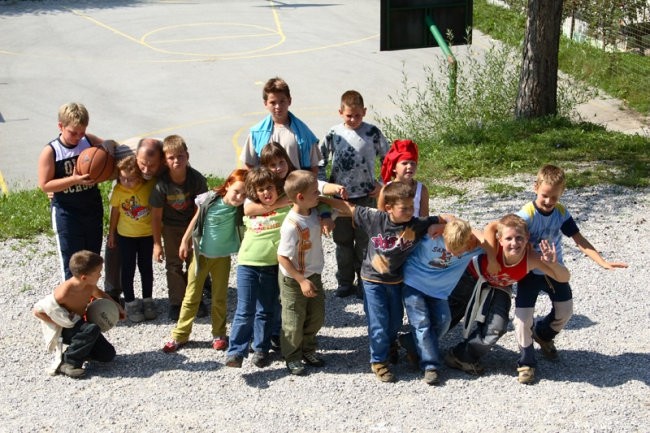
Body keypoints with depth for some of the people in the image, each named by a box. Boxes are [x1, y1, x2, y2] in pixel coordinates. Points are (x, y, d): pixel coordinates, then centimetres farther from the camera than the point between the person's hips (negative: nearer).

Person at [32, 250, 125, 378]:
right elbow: (37, 310, -24)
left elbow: (99, 293, 16)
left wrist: (117, 306, 3)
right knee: (92, 329, -36)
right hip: (64, 329, -7)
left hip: (80, 325, 7)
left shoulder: (89, 286, -10)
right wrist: (63, 323, -25)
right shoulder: (64, 293, -32)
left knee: (108, 355, -2)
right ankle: (66, 363, -21)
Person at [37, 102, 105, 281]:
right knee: (72, 261, 3)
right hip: (66, 213, -4)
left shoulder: (91, 141, -6)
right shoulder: (50, 152, -15)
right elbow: (44, 185, -15)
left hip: (93, 208, 4)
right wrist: (73, 180, -26)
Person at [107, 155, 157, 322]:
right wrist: (111, 234, 5)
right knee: (127, 269, 7)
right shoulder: (118, 190, -14)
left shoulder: (149, 186, -18)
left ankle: (147, 300, 27)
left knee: (146, 267, 14)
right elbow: (115, 212, -2)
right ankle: (130, 303, 19)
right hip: (125, 235, 0)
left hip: (148, 234, 0)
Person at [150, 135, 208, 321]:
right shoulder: (162, 184, -26)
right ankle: (176, 303, 19)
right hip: (171, 226, -1)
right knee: (174, 265, 5)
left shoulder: (197, 179, -25)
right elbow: (156, 215, -15)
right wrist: (157, 243, -11)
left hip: (193, 223, 1)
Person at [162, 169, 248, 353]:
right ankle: (179, 335, 15)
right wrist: (185, 241, 5)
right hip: (200, 254, 0)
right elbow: (196, 220, -2)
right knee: (191, 296, 6)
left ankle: (219, 335, 26)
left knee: (219, 298, 10)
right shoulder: (209, 200, -17)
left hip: (222, 257, 0)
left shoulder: (240, 208, -15)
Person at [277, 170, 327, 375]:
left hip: (314, 275, 7)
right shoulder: (292, 225, -31)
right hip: (293, 281, -7)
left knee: (317, 316, 19)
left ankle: (308, 350, 40)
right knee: (294, 322, 9)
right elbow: (282, 257, -25)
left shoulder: (314, 211, -9)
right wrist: (302, 281, -23)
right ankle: (292, 357, 30)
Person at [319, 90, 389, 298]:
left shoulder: (372, 133, -4)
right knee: (343, 242, 11)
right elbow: (319, 161, 8)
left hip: (366, 197, -2)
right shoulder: (333, 134, -1)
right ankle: (345, 282, 23)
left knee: (365, 241, 5)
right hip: (340, 197, 2)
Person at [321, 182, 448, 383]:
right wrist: (318, 198, -17)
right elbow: (348, 207, -16)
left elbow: (447, 219, -9)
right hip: (373, 280, -3)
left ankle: (389, 345, 51)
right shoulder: (376, 219, -24)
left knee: (395, 319, 21)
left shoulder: (418, 225, -20)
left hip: (396, 280, 3)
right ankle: (379, 361, 21)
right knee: (378, 322, 1)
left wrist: (439, 226, -30)